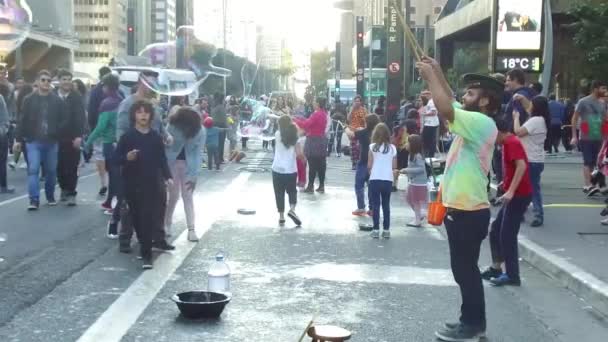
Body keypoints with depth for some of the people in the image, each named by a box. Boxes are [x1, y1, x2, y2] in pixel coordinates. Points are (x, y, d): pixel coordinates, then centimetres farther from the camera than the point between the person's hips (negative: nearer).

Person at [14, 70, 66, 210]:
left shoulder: (57, 100, 2)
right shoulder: (29, 100, 1)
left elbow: (63, 121, 3)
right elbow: (23, 121, 1)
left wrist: (56, 133, -13)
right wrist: (18, 139, -3)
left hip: (51, 142, 1)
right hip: (33, 141, -1)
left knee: (51, 171, 10)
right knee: (33, 170, -9)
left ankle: (50, 196, 28)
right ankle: (34, 200, -9)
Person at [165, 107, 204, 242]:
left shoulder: (200, 131, -17)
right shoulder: (172, 126, -19)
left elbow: (198, 153, -15)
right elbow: (165, 146, -13)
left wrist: (193, 175, -19)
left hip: (189, 165, 1)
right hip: (172, 162, -1)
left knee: (188, 195, -1)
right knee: (173, 194, 0)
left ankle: (191, 229, -3)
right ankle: (167, 224, 19)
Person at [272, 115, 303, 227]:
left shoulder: (278, 135, -1)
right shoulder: (295, 137, -3)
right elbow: (300, 153, -8)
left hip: (277, 169, 0)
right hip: (291, 170, 0)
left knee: (279, 193, 7)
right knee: (292, 191, 17)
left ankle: (281, 217, 5)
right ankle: (292, 209, -7)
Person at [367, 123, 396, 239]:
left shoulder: (373, 147, -6)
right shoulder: (392, 148, 1)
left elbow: (369, 165, -5)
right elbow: (394, 166, 5)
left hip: (375, 179, -2)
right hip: (388, 180, 2)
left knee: (375, 205, 5)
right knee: (386, 205, 12)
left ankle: (376, 230, 4)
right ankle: (386, 230, 12)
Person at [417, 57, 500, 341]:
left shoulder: (483, 123, -18)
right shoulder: (473, 120, 10)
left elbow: (445, 109, -29)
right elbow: (451, 103, 22)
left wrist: (430, 76, -18)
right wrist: (437, 72, 10)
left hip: (469, 212, -10)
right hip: (461, 209, 10)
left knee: (464, 269, 0)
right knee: (465, 269, 16)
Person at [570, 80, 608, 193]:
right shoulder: (583, 102, -6)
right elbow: (574, 119, -5)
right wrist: (574, 136, -10)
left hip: (598, 138, 6)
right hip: (586, 138, -6)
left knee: (593, 162, 8)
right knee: (587, 162, -11)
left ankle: (588, 185, 15)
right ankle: (588, 185, -13)